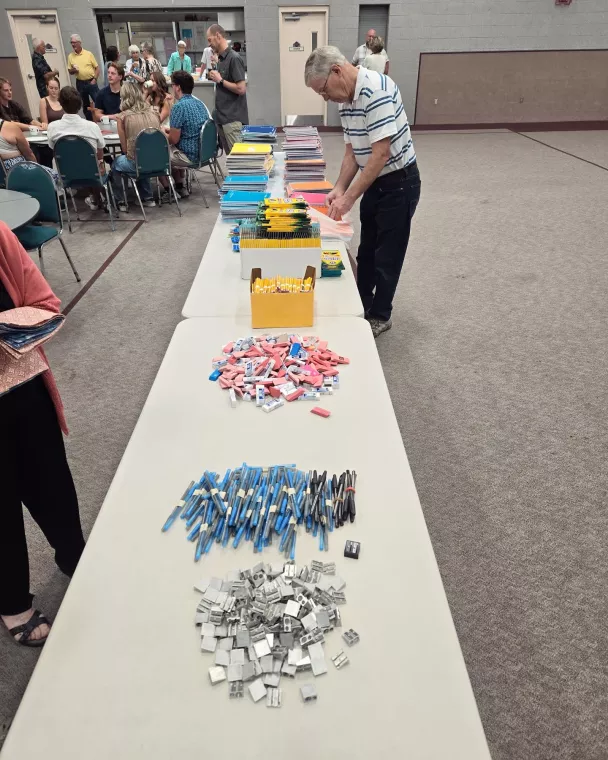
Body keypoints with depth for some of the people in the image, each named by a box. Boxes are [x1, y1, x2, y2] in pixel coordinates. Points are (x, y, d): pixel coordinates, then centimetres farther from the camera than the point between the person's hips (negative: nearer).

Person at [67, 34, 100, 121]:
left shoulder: (88, 54, -1)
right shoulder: (70, 56, 6)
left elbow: (97, 67, 1)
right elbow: (70, 71, 10)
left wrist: (95, 79, -10)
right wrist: (73, 70, -13)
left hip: (91, 82, -3)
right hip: (80, 83, 3)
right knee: (85, 104, 8)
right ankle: (90, 121, 16)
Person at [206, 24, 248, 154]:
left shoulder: (234, 58, -12)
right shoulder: (220, 59, 15)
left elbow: (241, 89, -19)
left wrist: (220, 80, -12)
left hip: (233, 118, -9)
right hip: (222, 117, 9)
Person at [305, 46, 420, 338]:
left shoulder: (376, 90, -25)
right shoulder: (346, 100, 3)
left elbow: (381, 153, -29)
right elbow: (352, 151, 9)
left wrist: (349, 198, -29)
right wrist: (339, 188, -5)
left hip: (398, 182, -9)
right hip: (374, 181, 9)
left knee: (387, 254, 2)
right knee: (367, 249, 17)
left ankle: (380, 316, 17)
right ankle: (362, 306, 33)